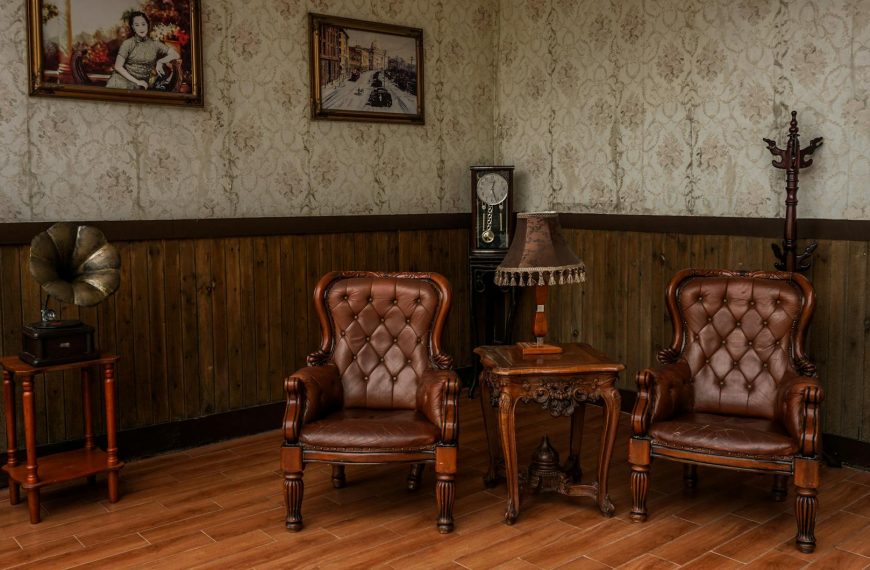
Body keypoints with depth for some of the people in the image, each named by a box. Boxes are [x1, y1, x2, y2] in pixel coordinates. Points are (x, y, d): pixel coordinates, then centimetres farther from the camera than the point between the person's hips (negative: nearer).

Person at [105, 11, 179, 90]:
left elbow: (176, 55, 5)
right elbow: (118, 67, -4)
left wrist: (160, 62, -9)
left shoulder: (155, 44, 3)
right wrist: (136, 81, -9)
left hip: (139, 87, 2)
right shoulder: (128, 43, -4)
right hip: (122, 82, -2)